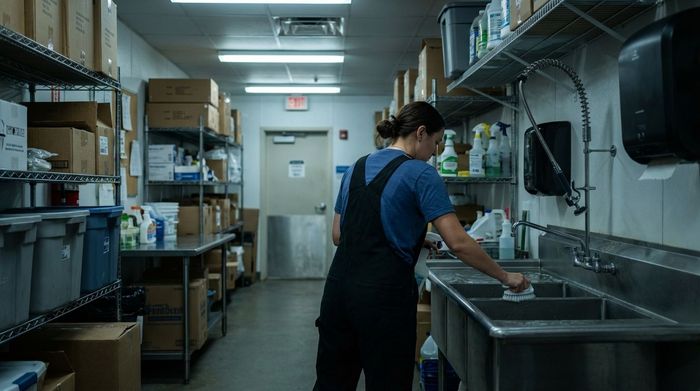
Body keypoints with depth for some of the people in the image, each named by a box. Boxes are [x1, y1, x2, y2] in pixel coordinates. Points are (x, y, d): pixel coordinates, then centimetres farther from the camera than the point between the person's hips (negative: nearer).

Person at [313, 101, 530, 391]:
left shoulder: (357, 168, 13)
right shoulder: (421, 174, -8)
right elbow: (458, 243, -15)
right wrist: (505, 277, -3)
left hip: (339, 287, 7)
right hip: (384, 294, -7)